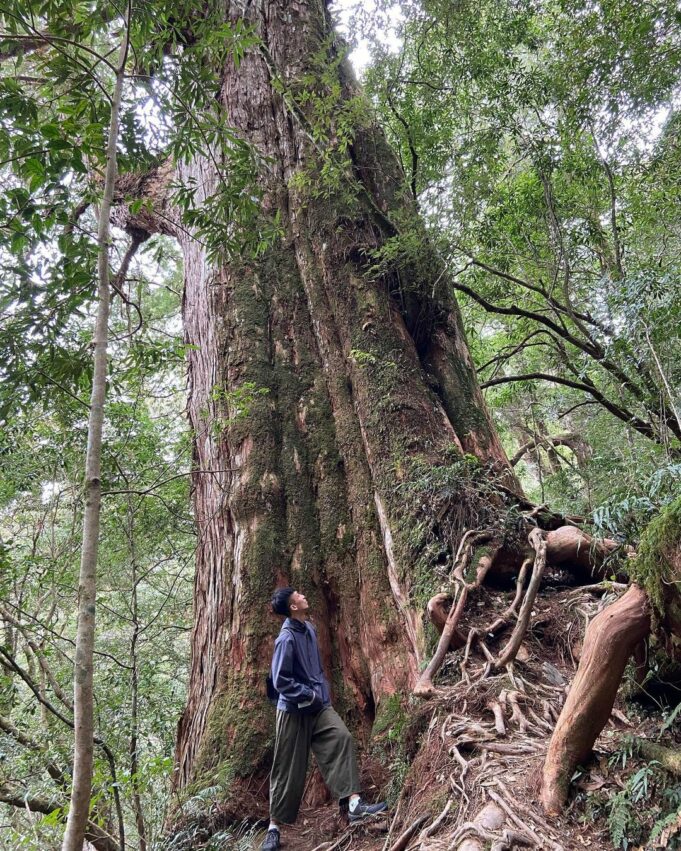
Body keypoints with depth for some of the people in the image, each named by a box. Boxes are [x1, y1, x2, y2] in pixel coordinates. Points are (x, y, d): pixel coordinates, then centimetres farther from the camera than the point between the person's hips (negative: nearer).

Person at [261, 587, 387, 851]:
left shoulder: (309, 628, 4)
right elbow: (280, 682, -22)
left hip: (319, 705, 7)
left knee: (341, 738, -14)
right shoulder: (286, 639, -23)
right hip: (294, 711, -6)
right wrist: (310, 694, -15)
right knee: (289, 770, 4)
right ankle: (274, 828, 20)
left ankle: (353, 804, -15)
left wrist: (323, 692, 12)